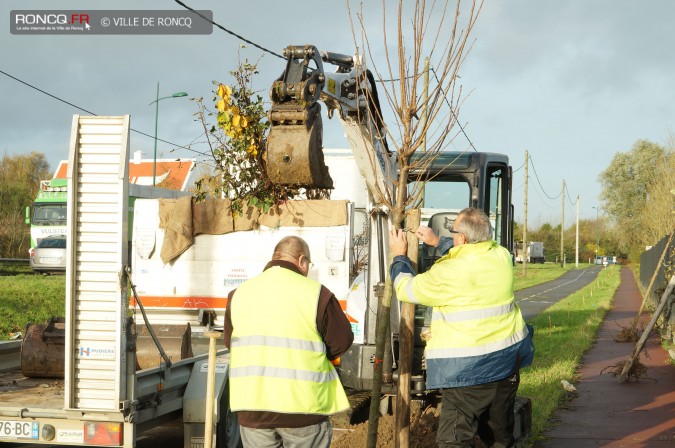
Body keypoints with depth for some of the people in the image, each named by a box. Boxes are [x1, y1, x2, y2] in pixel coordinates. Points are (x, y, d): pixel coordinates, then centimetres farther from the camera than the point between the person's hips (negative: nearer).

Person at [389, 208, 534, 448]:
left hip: (469, 368, -7)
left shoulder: (449, 272, -18)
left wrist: (399, 256, 13)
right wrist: (437, 243, 27)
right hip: (509, 356, 7)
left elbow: (407, 290, -3)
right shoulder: (501, 255, 1)